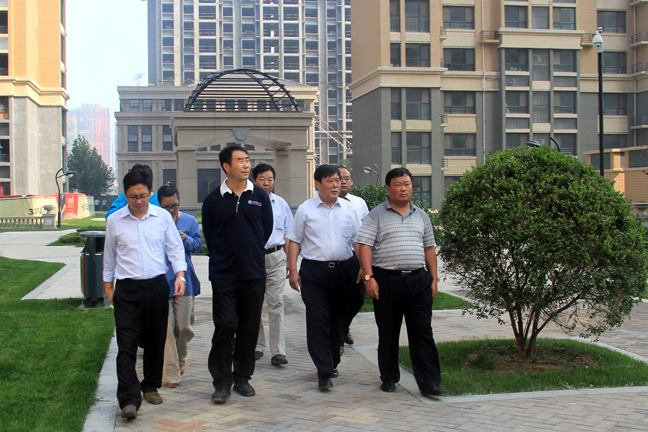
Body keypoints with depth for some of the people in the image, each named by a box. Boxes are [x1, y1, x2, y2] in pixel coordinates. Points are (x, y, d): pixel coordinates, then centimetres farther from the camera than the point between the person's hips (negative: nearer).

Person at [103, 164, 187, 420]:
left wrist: (180, 275, -5)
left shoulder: (163, 217, 4)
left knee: (155, 341, 11)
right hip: (127, 289, -1)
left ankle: (151, 386, 29)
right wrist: (108, 286, 14)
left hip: (157, 286, 2)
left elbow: (175, 248, 8)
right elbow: (109, 256, 12)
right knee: (126, 346, -9)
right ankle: (129, 400, -11)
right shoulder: (114, 221, 3)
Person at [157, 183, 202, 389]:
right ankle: (171, 373, 2)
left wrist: (186, 239, -13)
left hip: (184, 280, 2)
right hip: (161, 281, -2)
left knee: (185, 327, 6)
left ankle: (180, 359, 34)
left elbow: (198, 245, 6)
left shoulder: (189, 221, 5)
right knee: (166, 328, -4)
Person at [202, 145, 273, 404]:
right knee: (225, 326, -6)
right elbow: (209, 235, 10)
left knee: (250, 327, 6)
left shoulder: (260, 196, 5)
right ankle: (222, 382, 3)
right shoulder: (213, 200, 1)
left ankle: (242, 377, 19)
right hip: (223, 274, -2)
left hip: (254, 273, 2)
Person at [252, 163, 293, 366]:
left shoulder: (281, 204, 10)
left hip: (275, 257, 1)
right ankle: (257, 346, 22)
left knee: (276, 304, -5)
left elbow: (287, 234, 15)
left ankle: (278, 351, -4)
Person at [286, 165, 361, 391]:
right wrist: (293, 270, -4)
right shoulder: (306, 209, 2)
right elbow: (294, 241, 3)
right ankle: (324, 371, -3)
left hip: (343, 269, 3)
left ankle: (332, 362, 29)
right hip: (314, 271, -3)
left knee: (337, 320, 12)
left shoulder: (348, 208, 9)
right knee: (317, 322, -6)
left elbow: (357, 240, 13)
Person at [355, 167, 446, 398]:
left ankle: (429, 382, 2)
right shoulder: (377, 215, 1)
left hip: (418, 280, 3)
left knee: (423, 332, 0)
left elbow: (429, 248, 18)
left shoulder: (421, 215, 14)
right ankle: (389, 377, 21)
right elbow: (364, 246, -6)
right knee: (388, 332, 7)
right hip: (387, 280, -3)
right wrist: (369, 277, -15)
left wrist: (433, 279, 12)